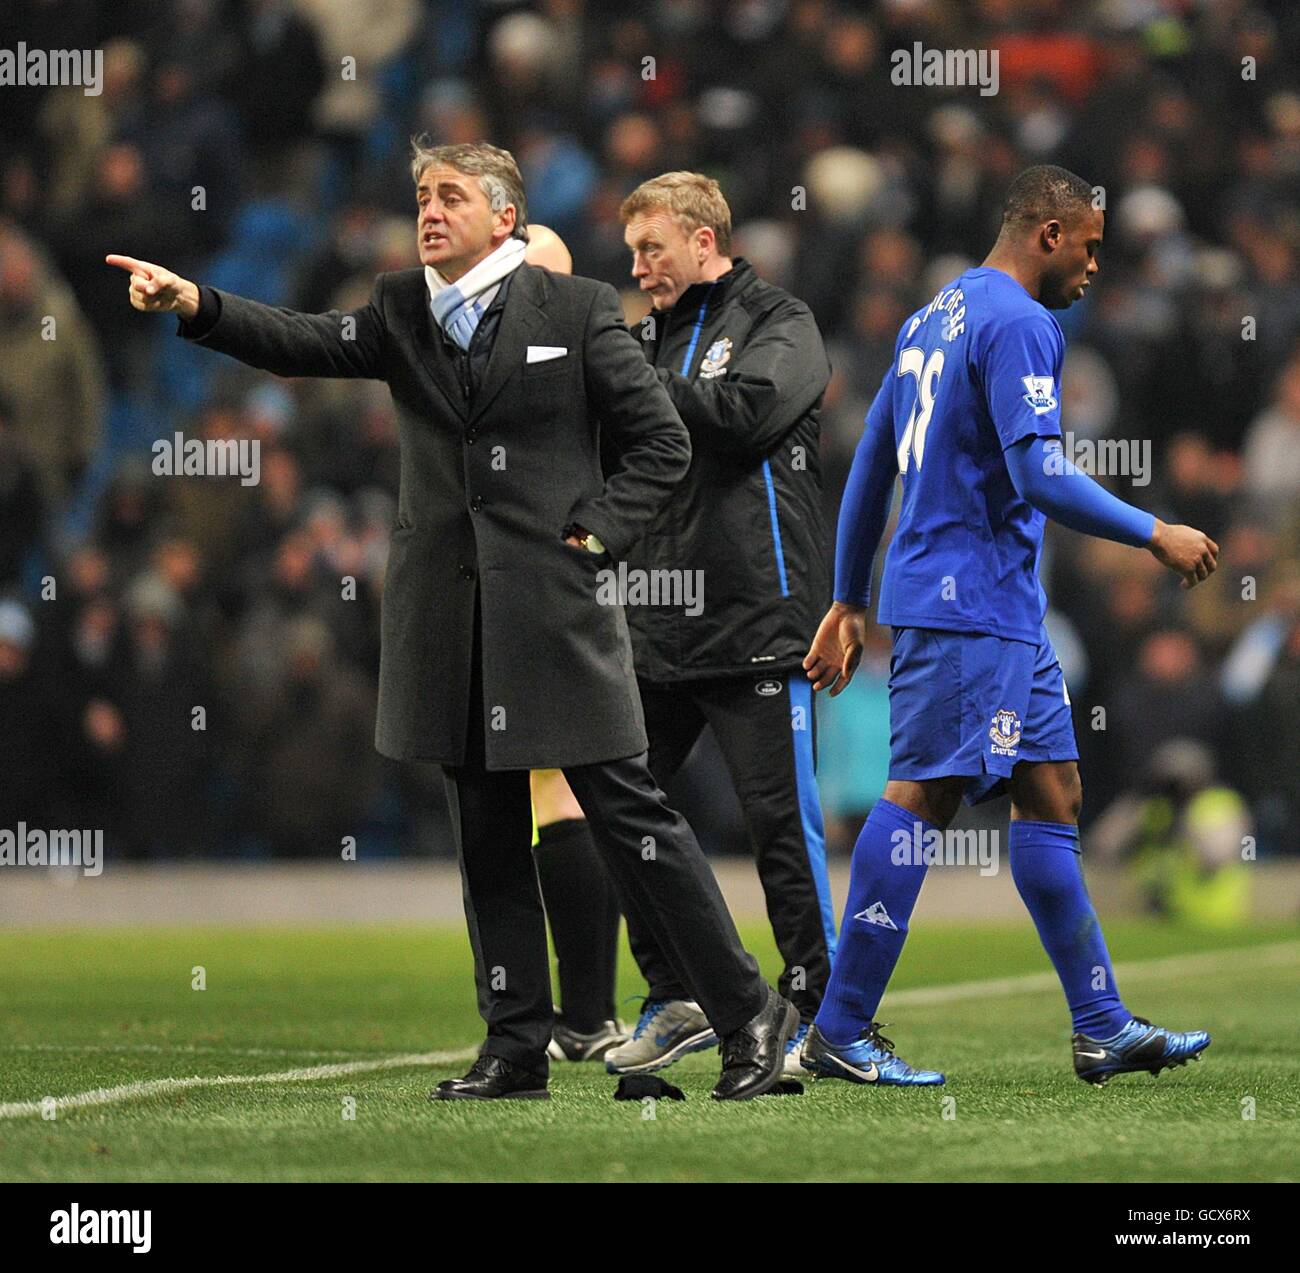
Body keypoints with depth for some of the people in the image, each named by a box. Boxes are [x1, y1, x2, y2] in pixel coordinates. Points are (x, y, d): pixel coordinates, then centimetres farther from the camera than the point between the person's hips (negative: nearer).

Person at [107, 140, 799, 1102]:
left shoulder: (575, 309, 1)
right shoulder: (402, 311, 11)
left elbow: (662, 442, 2)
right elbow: (307, 344, -4)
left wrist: (600, 534, -8)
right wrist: (195, 306, -18)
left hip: (555, 607, -4)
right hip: (452, 621, 4)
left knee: (630, 814, -5)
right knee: (488, 841, 8)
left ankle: (749, 1012, 4)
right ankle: (515, 1050, 14)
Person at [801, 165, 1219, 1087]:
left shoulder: (933, 319, 19)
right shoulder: (1017, 326, -11)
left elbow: (871, 467, 22)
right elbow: (1044, 480, -20)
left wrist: (850, 600, 26)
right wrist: (1156, 536, -10)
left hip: (1006, 614, 10)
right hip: (973, 604, -10)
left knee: (1052, 794, 10)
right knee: (923, 795, -10)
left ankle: (1104, 1029, 10)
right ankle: (841, 1032, -10)